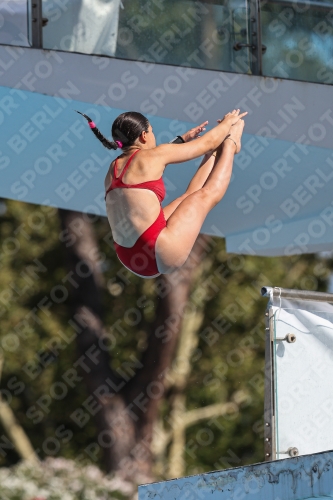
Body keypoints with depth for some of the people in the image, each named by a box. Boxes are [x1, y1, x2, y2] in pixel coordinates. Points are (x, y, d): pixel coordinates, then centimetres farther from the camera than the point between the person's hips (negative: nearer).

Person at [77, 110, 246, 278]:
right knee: (206, 194, 13)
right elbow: (207, 143, 8)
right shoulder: (151, 156, -6)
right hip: (159, 254, -7)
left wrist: (184, 139, 43)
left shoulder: (114, 168, 14)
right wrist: (227, 123, 25)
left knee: (191, 196, 22)